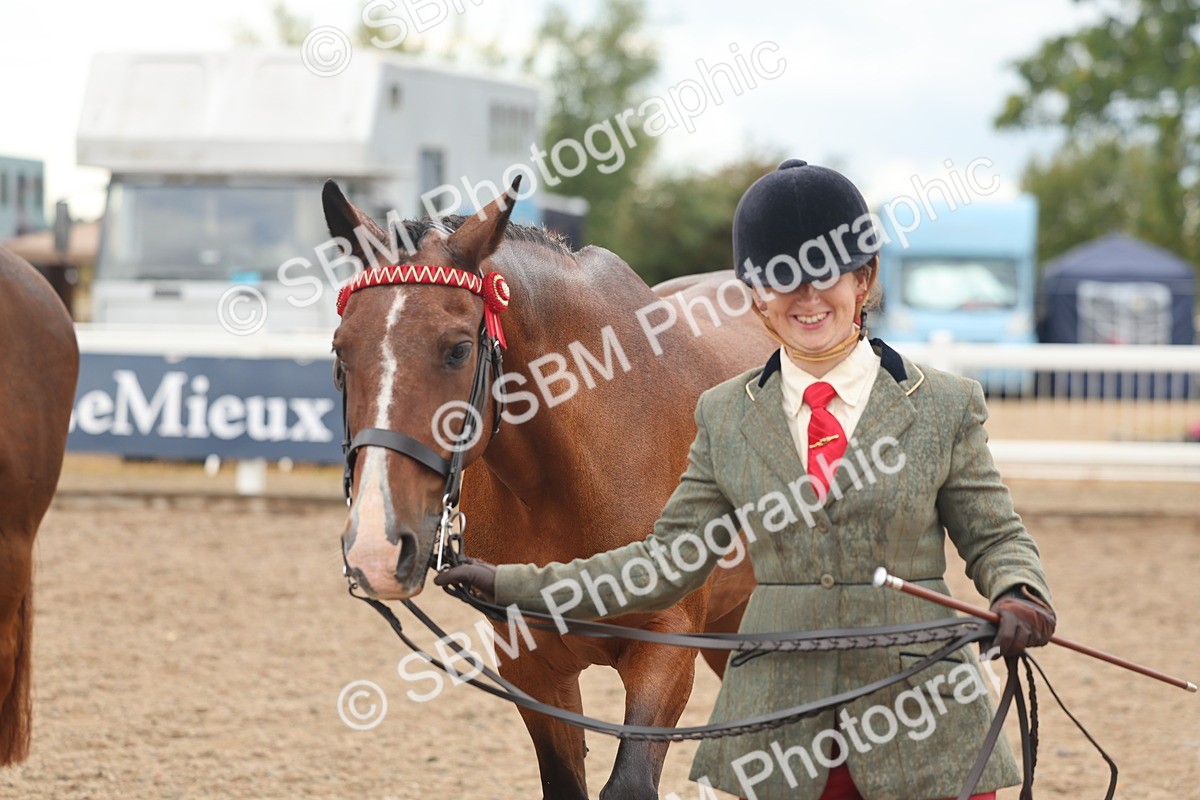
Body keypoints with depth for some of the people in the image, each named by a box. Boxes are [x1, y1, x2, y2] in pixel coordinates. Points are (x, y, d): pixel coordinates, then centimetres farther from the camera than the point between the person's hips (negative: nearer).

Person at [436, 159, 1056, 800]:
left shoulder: (944, 407, 2)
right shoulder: (725, 416, 8)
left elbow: (994, 538, 6)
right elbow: (669, 562, 8)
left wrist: (1018, 596, -17)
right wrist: (510, 585, 3)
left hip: (922, 730, -1)